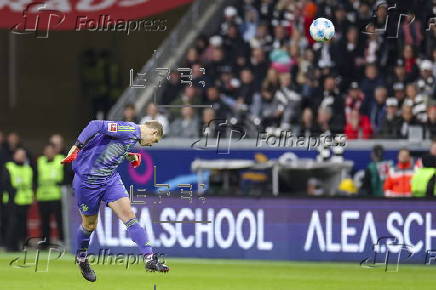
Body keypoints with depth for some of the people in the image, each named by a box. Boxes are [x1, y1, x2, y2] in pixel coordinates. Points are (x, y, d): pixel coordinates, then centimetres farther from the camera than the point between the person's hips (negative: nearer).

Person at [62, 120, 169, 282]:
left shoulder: (133, 135, 12)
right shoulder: (130, 130, -17)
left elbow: (110, 148, 16)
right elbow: (96, 126, -26)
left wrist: (127, 156, 7)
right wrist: (77, 146, -30)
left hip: (111, 178, 8)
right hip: (88, 180, -8)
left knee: (128, 215, -8)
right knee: (89, 225, 9)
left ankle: (149, 259, -14)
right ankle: (81, 257, 37)